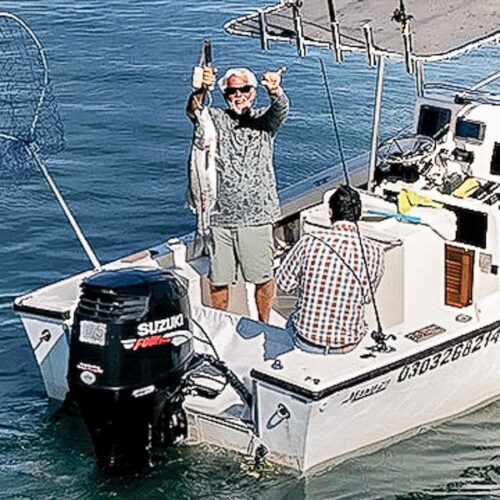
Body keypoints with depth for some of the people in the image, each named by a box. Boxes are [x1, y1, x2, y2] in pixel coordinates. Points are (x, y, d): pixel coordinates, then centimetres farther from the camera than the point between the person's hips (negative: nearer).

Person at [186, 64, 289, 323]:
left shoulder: (264, 120, 5)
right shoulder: (216, 119, 5)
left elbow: (281, 110, -17)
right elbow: (193, 112, -16)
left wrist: (275, 91, -42)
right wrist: (201, 89, -39)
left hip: (257, 217, 0)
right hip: (220, 217, 0)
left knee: (263, 277, 7)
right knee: (218, 281, 8)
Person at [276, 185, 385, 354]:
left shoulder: (309, 242, -16)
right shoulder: (374, 251, -13)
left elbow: (284, 283, -3)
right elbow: (366, 297, 2)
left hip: (306, 341, 0)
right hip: (347, 344, 1)